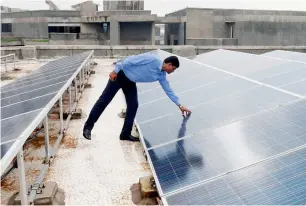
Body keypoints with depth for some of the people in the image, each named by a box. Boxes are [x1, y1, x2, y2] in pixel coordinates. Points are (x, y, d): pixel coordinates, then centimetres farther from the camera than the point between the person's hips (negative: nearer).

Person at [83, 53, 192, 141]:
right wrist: (115, 71, -24)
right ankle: (88, 126, 4)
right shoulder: (151, 59, -23)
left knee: (133, 106, -1)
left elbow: (168, 90, 9)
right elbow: (130, 60, -23)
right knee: (104, 100, -5)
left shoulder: (161, 75, 1)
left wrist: (179, 105, 9)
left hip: (130, 82, 8)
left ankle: (125, 134, 8)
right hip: (120, 74, -8)